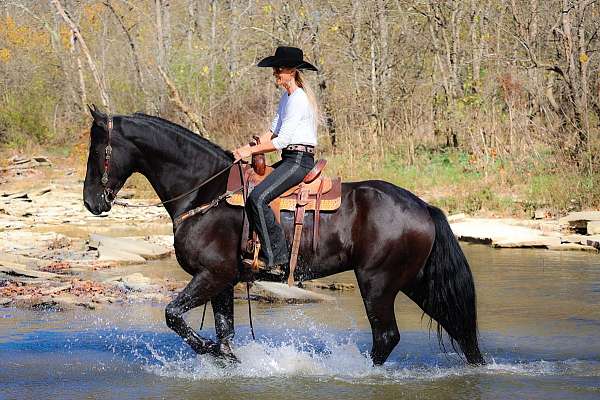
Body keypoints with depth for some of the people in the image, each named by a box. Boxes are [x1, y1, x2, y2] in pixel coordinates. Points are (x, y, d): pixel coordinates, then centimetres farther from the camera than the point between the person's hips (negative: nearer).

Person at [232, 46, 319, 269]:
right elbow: (273, 132, 17)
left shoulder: (298, 100, -16)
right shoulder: (287, 97, 16)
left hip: (299, 161, -11)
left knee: (258, 197, -24)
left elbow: (282, 140, -18)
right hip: (289, 160, 11)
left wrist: (251, 151, -12)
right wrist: (248, 148, 4)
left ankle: (275, 256, -20)